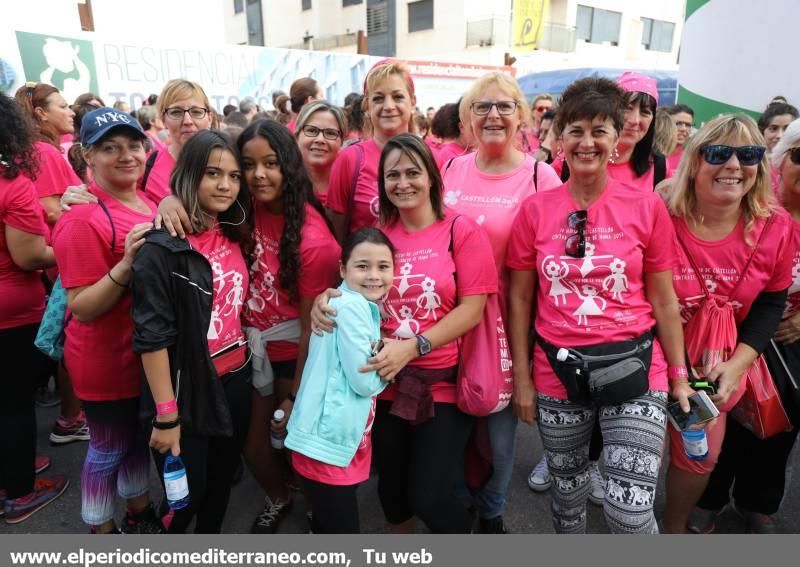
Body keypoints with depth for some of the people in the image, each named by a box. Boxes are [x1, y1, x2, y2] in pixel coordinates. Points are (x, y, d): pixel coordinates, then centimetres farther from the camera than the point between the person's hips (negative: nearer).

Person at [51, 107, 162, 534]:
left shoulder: (149, 205, 3)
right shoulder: (83, 219, -21)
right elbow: (82, 307, -22)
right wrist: (127, 264, -35)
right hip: (106, 362, -7)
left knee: (141, 438, 23)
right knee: (109, 449, 12)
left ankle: (139, 513, 45)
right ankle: (102, 532, 35)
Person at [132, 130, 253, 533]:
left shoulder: (235, 237, 4)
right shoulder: (162, 247, -17)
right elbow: (151, 337, -18)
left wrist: (244, 361, 11)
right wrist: (166, 415, -17)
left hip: (235, 381, 6)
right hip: (187, 390, -6)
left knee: (222, 481, 21)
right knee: (187, 494, 11)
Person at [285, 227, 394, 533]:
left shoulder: (359, 305, 12)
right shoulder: (352, 306, -18)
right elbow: (364, 381, -19)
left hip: (339, 437, 9)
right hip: (329, 441, -9)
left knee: (329, 523, 23)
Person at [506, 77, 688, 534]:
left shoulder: (648, 207, -4)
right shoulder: (535, 209, -3)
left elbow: (663, 300, 2)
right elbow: (520, 299, 2)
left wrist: (679, 375, 1)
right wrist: (522, 377, 1)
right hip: (558, 371, 2)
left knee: (630, 510, -5)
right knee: (568, 491, 20)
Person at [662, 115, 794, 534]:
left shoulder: (776, 227, -9)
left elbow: (770, 304, 1)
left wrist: (736, 365, -10)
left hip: (720, 363, 4)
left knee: (701, 456, 19)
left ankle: (675, 528, 48)